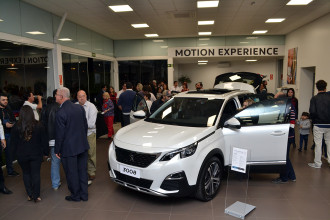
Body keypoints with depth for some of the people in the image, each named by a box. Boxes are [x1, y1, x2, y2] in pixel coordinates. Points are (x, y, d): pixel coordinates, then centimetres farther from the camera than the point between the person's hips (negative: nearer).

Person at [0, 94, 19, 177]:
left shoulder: (8, 109, 12)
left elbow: (14, 119, 15)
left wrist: (13, 123, -4)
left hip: (8, 134, 6)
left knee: (9, 153, 14)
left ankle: (10, 170, 26)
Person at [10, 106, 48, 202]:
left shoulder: (16, 127, -8)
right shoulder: (38, 126, -8)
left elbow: (13, 143, 0)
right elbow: (44, 141, -2)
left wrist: (15, 153, 14)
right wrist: (45, 152, 8)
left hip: (22, 155, 1)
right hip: (36, 154, 0)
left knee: (26, 173, 15)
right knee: (36, 174, 6)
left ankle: (29, 195, 18)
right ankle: (36, 196, 10)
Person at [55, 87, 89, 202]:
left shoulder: (60, 113, -18)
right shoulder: (80, 108, 2)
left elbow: (60, 134, -14)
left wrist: (57, 150, -3)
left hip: (69, 148, -6)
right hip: (83, 145, 6)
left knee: (72, 173, 10)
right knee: (82, 170, 15)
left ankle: (75, 195, 24)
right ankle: (84, 194, 26)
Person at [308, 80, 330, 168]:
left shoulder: (314, 98, -9)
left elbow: (312, 112, -14)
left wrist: (314, 119, 4)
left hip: (318, 125, -2)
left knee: (318, 144, 4)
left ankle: (317, 163, 11)